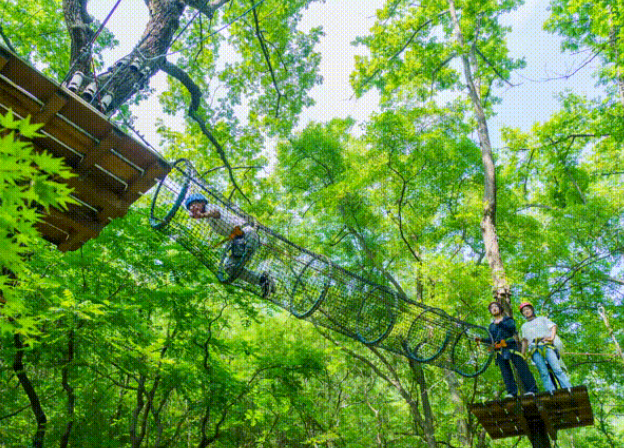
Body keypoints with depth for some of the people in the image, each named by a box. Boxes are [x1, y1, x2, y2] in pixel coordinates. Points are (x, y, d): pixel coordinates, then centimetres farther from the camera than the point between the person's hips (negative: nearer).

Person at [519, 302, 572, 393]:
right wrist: (523, 354, 17)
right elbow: (525, 341, 28)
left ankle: (568, 389, -21)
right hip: (535, 350, 2)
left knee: (556, 368, -17)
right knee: (544, 373, -11)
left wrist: (552, 337, -9)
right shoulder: (524, 326, 30)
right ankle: (551, 392, -18)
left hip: (547, 345, -2)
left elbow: (553, 326, 9)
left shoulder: (542, 319, 23)